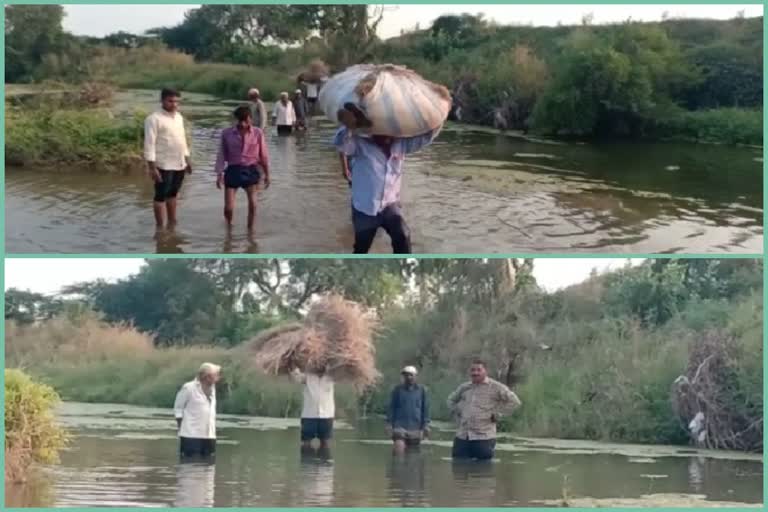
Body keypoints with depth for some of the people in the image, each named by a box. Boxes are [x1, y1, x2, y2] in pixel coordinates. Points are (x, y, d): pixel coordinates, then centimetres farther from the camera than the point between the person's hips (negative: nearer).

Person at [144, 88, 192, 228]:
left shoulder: (179, 117, 12)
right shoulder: (154, 119, -13)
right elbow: (149, 144, -16)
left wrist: (187, 159, 19)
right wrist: (152, 167, -20)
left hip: (179, 164, 7)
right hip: (164, 165, -7)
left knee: (172, 195, 16)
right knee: (161, 196, 0)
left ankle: (172, 224, 26)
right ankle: (160, 228, 6)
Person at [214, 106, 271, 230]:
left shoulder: (258, 133, -2)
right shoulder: (227, 133, -3)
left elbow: (263, 155, 5)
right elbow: (221, 155, 2)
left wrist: (267, 174, 8)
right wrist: (219, 174, -4)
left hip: (250, 170, 0)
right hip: (233, 170, 0)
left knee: (252, 203, -4)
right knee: (228, 207, -2)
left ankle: (250, 228, 15)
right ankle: (228, 225, 28)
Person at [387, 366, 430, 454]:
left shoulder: (421, 390, 3)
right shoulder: (398, 389, 1)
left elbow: (425, 408, 6)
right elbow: (392, 407, 4)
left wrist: (426, 425, 2)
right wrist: (389, 423, -1)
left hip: (415, 428, 2)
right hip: (400, 426, -2)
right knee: (399, 447, -20)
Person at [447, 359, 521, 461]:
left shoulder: (495, 387, -2)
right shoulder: (464, 388, 13)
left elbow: (514, 402, -6)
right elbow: (451, 400, 31)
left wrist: (496, 413, -6)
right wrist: (457, 413, 15)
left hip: (484, 438, -5)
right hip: (462, 437, 5)